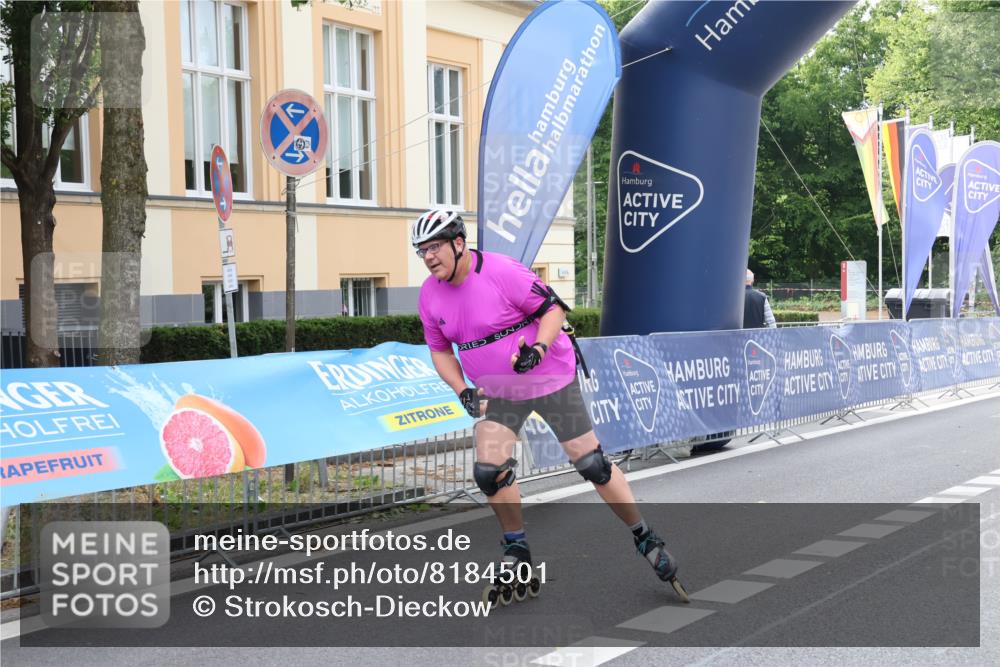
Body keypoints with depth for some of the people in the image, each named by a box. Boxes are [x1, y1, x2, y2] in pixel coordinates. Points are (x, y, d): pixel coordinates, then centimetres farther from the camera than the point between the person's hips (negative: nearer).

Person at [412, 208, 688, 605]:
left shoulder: (501, 271, -22)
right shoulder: (430, 295, -4)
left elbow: (553, 308, -16)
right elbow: (440, 350, 7)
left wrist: (537, 350, -32)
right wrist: (462, 390, -8)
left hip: (549, 379, -5)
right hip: (496, 393, 5)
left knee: (592, 464, -3)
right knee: (489, 472, -8)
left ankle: (645, 539, 14)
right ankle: (517, 554, 13)